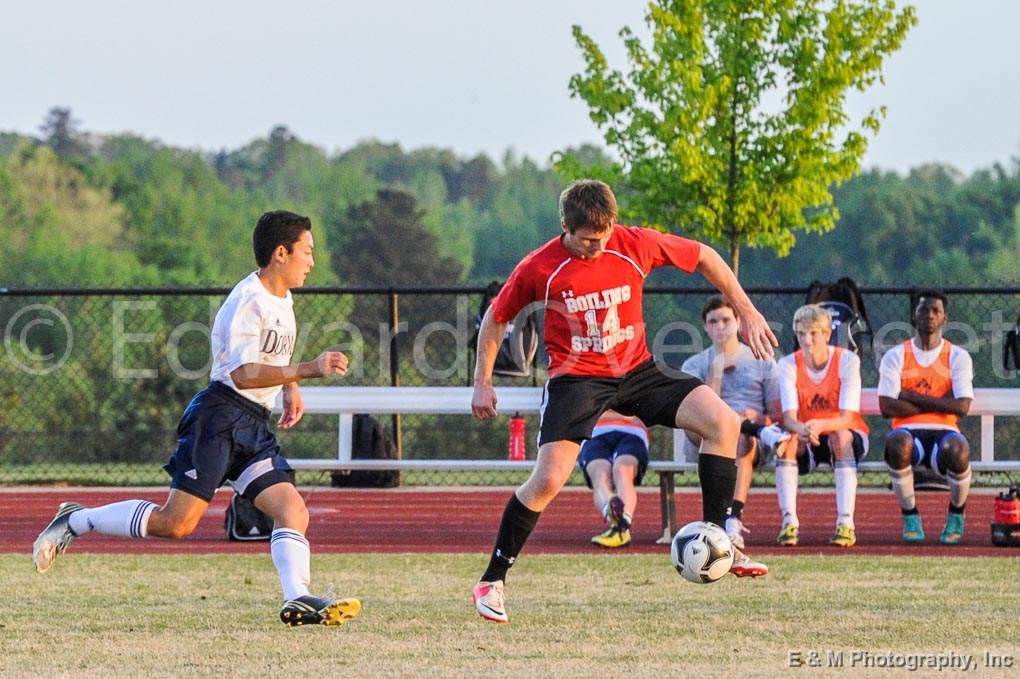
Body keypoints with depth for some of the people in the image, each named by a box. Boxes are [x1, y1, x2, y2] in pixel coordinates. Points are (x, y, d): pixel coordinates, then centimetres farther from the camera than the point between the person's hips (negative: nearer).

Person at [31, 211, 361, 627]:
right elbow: (243, 373, -24)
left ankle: (297, 599, -20)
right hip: (221, 417, -9)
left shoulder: (282, 300, 16)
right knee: (176, 523, -14)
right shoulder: (248, 302, -14)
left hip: (253, 428, 9)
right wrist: (308, 370, -30)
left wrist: (290, 389, 20)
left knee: (293, 511, -8)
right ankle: (75, 521, 1)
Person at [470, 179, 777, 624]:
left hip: (635, 370, 3)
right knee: (548, 480, -20)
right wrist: (483, 383, 3)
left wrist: (747, 313, 5)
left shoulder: (635, 245, -10)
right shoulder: (539, 269, -13)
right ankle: (491, 582, -5)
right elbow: (496, 318, 4)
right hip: (575, 378, -3)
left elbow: (704, 257, 6)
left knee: (723, 424, -15)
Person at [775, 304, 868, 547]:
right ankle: (789, 522, -32)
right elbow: (789, 417, -19)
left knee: (841, 437, -36)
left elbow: (847, 417, -23)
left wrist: (820, 425, -45)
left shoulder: (847, 360, -15)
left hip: (845, 433, -2)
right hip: (806, 439, 2)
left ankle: (845, 523, -42)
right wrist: (801, 429, -44)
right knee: (786, 440, -30)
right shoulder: (788, 364, -9)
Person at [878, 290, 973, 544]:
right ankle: (910, 517, -16)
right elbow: (887, 407, -5)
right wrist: (939, 404, -4)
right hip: (909, 431, 0)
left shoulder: (958, 357, 8)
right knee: (897, 443, -39)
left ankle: (956, 515, -5)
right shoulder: (895, 356, 8)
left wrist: (913, 396, -7)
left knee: (957, 449, -37)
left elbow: (961, 407, -7)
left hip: (944, 432, 0)